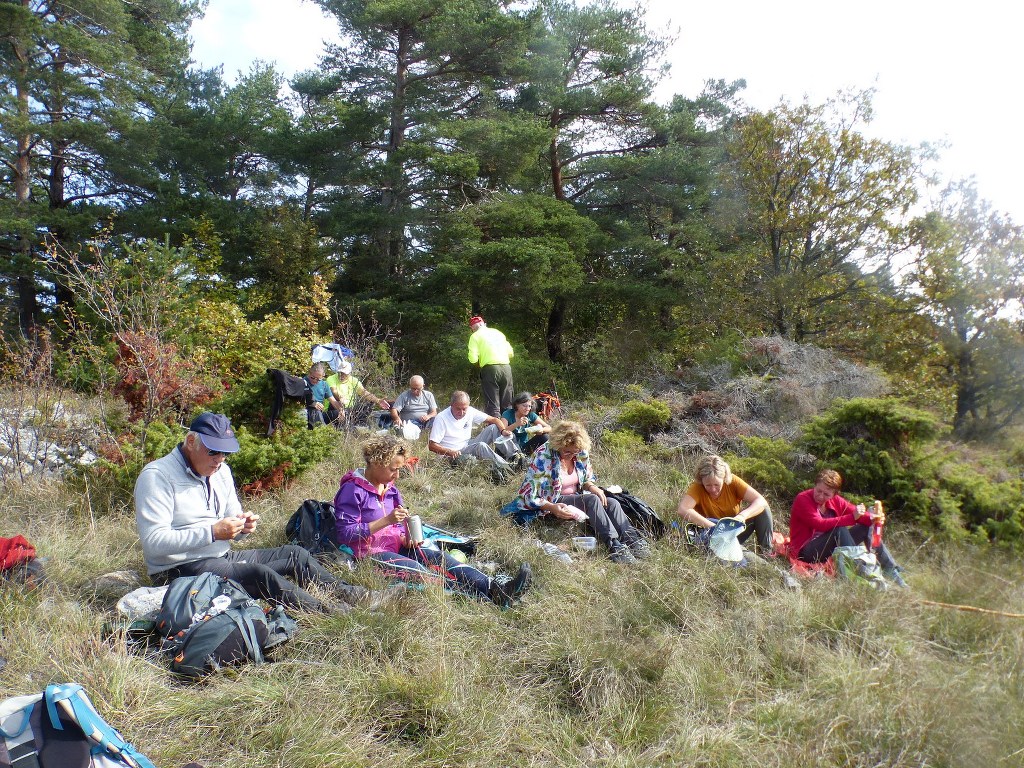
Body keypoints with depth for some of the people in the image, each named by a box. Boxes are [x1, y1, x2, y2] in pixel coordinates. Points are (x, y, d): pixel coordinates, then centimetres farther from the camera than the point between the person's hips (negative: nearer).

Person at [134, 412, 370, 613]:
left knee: (294, 554, 1)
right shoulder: (157, 476, -15)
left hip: (223, 557, 9)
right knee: (261, 574, -29)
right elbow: (153, 542, -24)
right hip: (180, 570, -9)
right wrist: (212, 532, -28)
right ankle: (328, 613, -24)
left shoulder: (221, 471, 10)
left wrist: (242, 527, -9)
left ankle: (346, 592, 8)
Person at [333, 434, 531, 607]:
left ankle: (497, 589, -38)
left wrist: (406, 539, -2)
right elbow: (345, 533, -18)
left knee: (439, 557, -19)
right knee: (417, 570, -31)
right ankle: (486, 598, -47)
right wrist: (386, 521, -24)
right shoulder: (352, 490, -11)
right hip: (369, 554, -7)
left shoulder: (390, 489, 14)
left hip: (395, 547, 7)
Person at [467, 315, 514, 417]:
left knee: (492, 405, -2)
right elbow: (511, 353, 15)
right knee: (507, 404, 13)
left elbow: (473, 359, -8)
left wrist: (479, 363, 12)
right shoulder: (497, 332, 19)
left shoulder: (475, 336, 3)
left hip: (490, 368, -5)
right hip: (506, 367, 5)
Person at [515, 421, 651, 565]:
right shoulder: (543, 457, -21)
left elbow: (587, 478, 13)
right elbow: (529, 495, -18)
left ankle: (632, 539, -35)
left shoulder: (581, 453, -4)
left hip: (577, 497, 6)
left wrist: (592, 487, -11)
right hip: (553, 503, -6)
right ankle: (614, 545, -43)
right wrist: (552, 508, -33)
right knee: (592, 500, -32)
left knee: (612, 503, -20)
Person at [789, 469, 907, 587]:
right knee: (840, 530, -30)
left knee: (867, 526, 2)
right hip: (806, 552, -8)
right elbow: (820, 524, -30)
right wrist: (852, 517, -37)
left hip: (831, 550, 8)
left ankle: (891, 572, -1)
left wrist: (873, 518, -23)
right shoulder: (802, 499, -17)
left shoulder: (835, 501, 5)